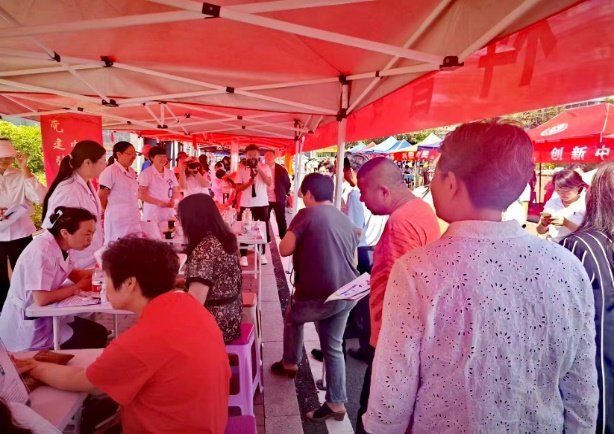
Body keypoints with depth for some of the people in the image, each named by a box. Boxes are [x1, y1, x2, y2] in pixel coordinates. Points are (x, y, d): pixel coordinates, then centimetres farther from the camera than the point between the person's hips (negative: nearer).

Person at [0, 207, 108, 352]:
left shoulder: (62, 245, -3)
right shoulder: (42, 252, -29)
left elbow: (75, 274, 10)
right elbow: (41, 299, -33)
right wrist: (77, 288, -18)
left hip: (46, 315, 8)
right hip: (27, 329, -8)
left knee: (99, 333, 5)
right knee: (95, 340, -10)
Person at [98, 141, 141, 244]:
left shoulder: (131, 172, 13)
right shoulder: (110, 171, -11)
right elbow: (101, 196, -10)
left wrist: (135, 212, 15)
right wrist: (109, 211, 4)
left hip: (133, 219, 8)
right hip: (118, 219, -8)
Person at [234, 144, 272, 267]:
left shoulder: (265, 167, 0)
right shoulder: (241, 169, 1)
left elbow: (269, 183, -14)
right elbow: (237, 188, -2)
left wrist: (259, 169, -19)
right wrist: (249, 182, -18)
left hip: (262, 203, 0)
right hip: (246, 204, 0)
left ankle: (261, 255, 21)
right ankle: (243, 256, 12)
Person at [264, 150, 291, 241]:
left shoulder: (281, 169, -5)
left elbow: (287, 183, 3)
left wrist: (284, 194, 5)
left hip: (278, 199, -2)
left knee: (281, 220, 5)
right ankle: (266, 239, 23)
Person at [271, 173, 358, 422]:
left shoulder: (307, 215, -7)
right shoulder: (346, 221, 14)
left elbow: (284, 250, -10)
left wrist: (302, 244, 9)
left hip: (318, 294, -6)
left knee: (293, 319, 26)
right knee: (333, 347, 16)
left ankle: (290, 364, 43)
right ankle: (336, 403, 20)